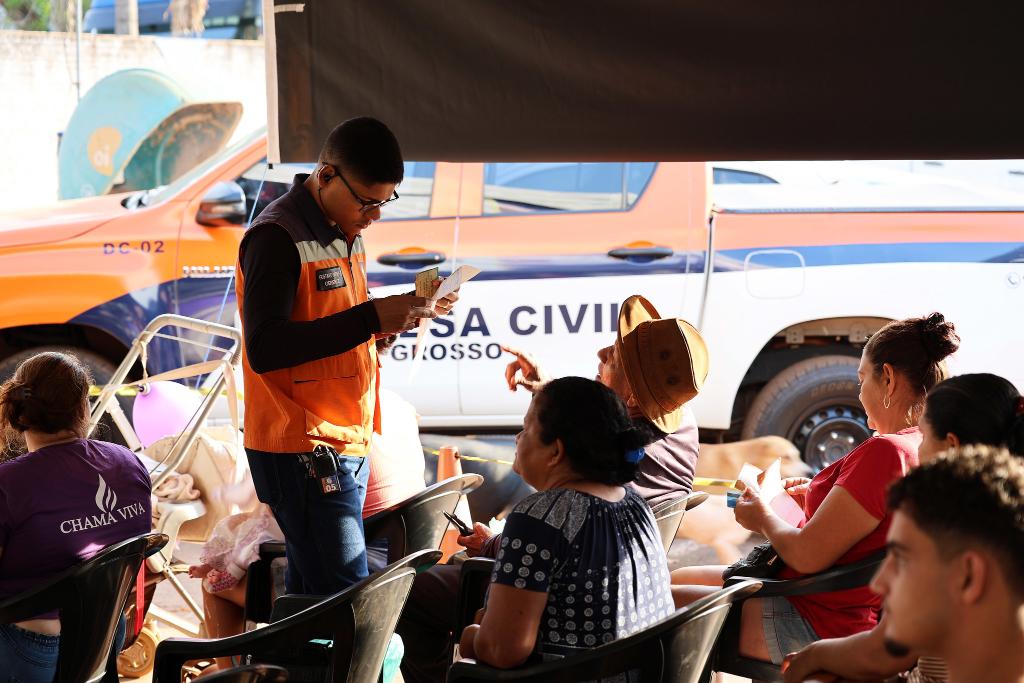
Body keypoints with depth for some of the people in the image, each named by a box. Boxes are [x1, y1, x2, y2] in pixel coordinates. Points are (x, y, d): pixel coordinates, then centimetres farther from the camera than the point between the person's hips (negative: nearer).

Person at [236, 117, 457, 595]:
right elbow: (264, 348, -23)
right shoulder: (277, 237, -15)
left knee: (310, 592, 10)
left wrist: (400, 314, 2)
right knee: (345, 599, -13)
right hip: (301, 449, -9)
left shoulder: (345, 229, 15)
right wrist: (372, 317, -25)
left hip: (344, 443, 9)